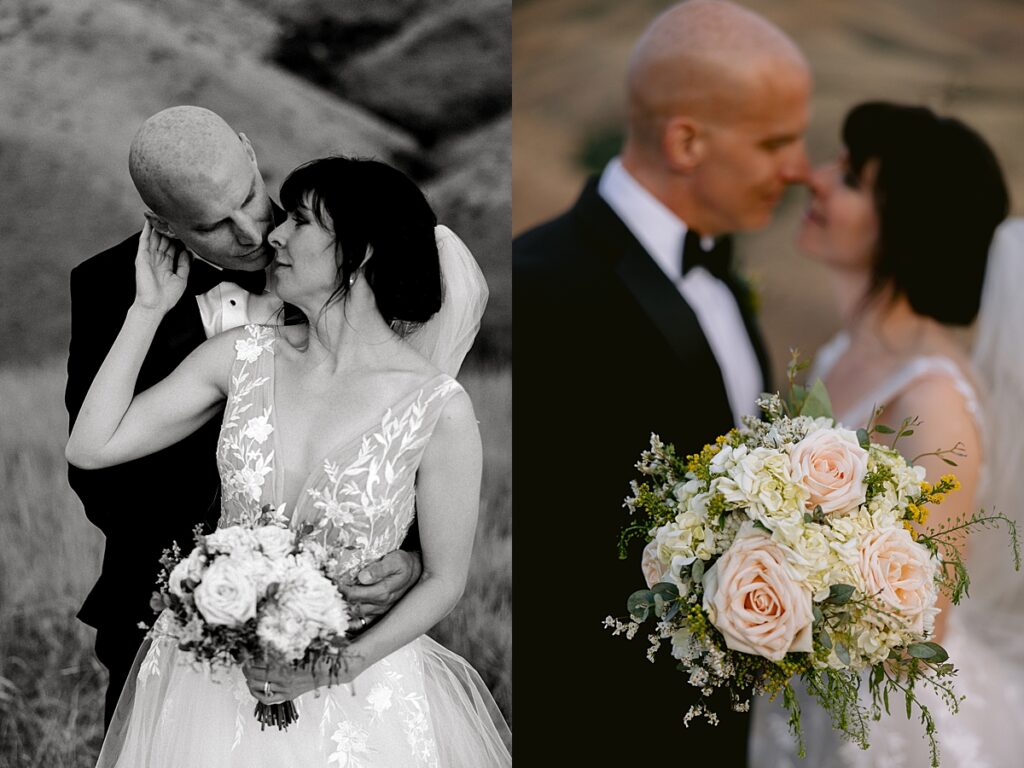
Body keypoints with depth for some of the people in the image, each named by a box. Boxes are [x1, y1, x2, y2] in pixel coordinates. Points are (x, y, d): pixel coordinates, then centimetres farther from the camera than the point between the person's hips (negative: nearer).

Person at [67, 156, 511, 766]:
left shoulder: (440, 411, -16)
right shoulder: (244, 356, -5)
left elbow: (445, 580, -7)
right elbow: (91, 447, -5)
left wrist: (338, 664, -18)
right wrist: (149, 309, -5)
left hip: (360, 685, -3)